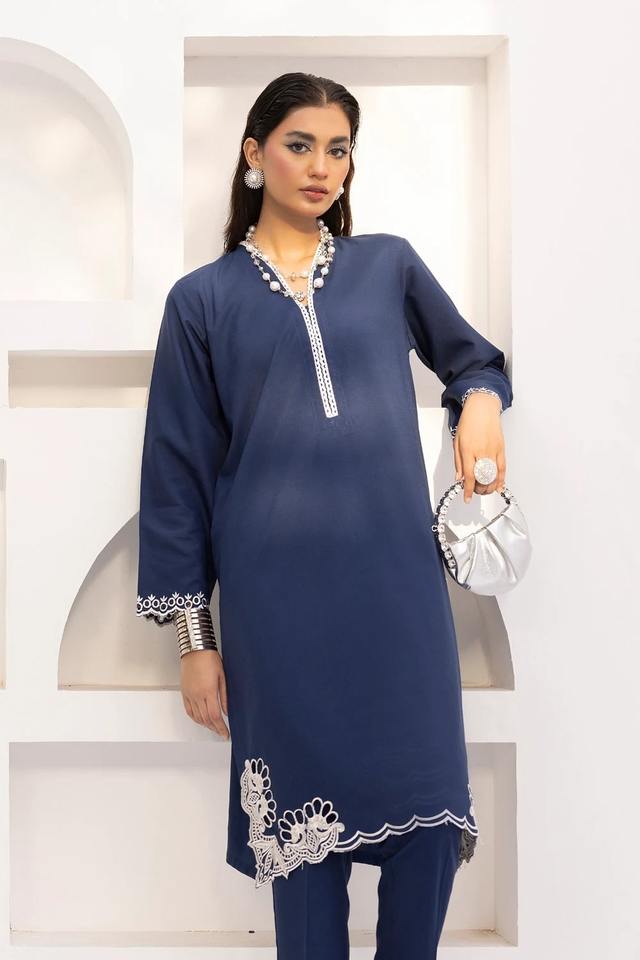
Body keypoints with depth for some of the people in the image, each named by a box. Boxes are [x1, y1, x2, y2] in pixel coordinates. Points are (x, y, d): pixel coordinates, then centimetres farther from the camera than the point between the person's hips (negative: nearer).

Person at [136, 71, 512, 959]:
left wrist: (481, 403, -2)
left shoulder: (389, 264, 10)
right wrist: (194, 637, 3)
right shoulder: (203, 299, 6)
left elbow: (470, 357, 23)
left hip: (398, 580, 2)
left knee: (431, 816, 4)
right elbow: (179, 470, 5)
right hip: (278, 598, -1)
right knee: (305, 818, 6)